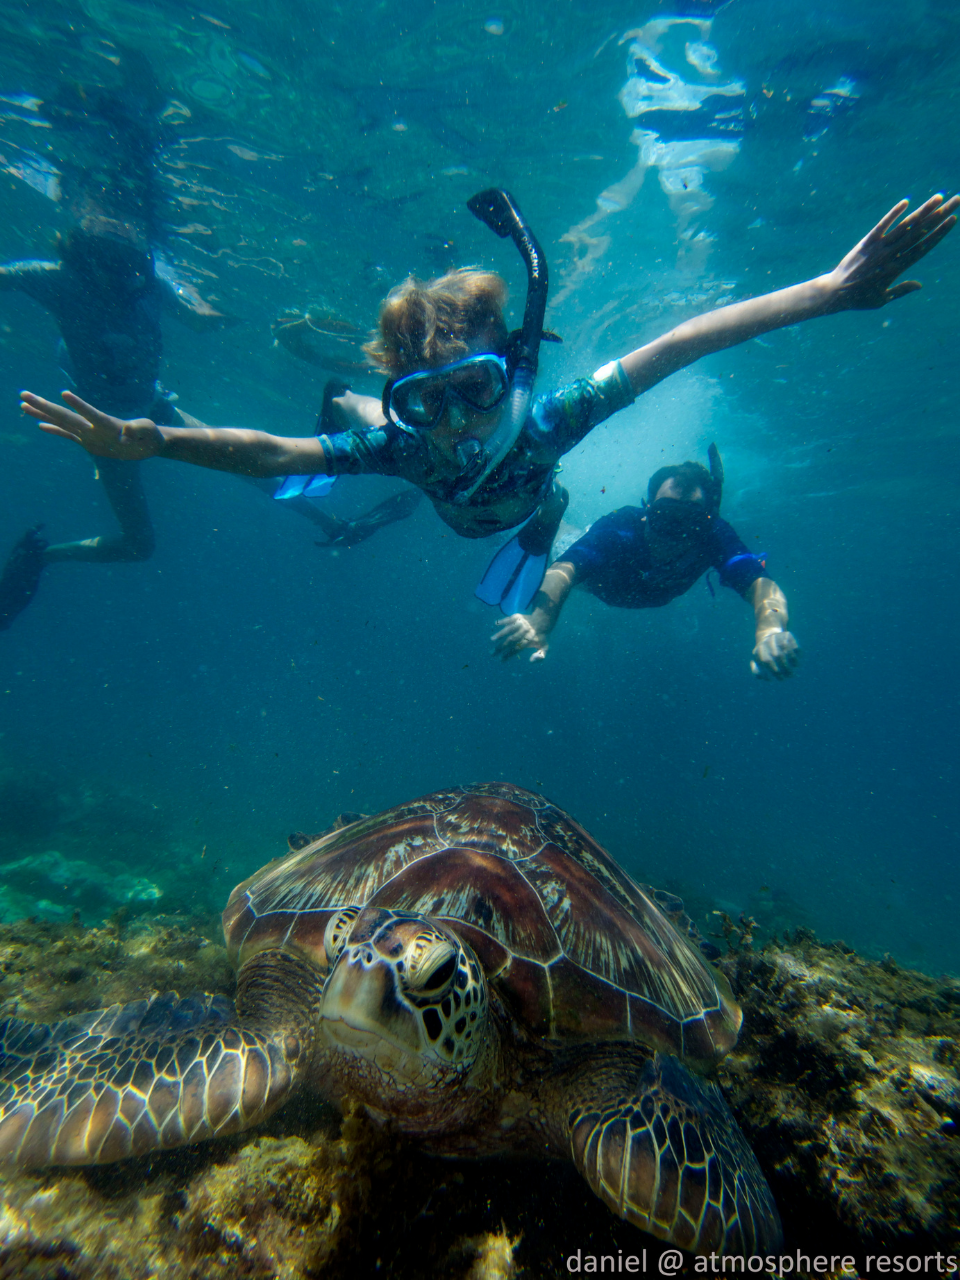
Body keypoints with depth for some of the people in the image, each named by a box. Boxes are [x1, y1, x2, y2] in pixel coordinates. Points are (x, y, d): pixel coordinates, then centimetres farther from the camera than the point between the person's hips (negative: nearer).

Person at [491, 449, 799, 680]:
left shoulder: (715, 539, -44)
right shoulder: (618, 529, -49)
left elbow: (760, 584, -58)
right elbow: (564, 571, -62)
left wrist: (771, 629, -81)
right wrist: (539, 620, -83)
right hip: (603, 580, -2)